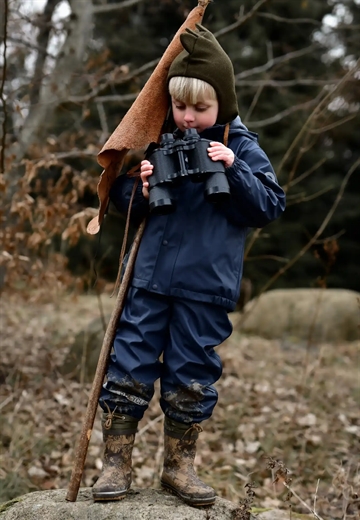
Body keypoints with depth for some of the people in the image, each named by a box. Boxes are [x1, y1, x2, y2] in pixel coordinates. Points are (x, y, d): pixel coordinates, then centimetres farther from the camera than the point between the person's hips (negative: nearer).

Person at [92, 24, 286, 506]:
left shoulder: (241, 148, -1)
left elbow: (270, 206, -5)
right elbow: (124, 199, 17)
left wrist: (235, 170, -18)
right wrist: (141, 191, -6)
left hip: (206, 288, -2)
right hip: (151, 277, 3)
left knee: (191, 376, 7)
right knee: (129, 367, 3)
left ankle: (179, 466, 24)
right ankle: (117, 462, 16)